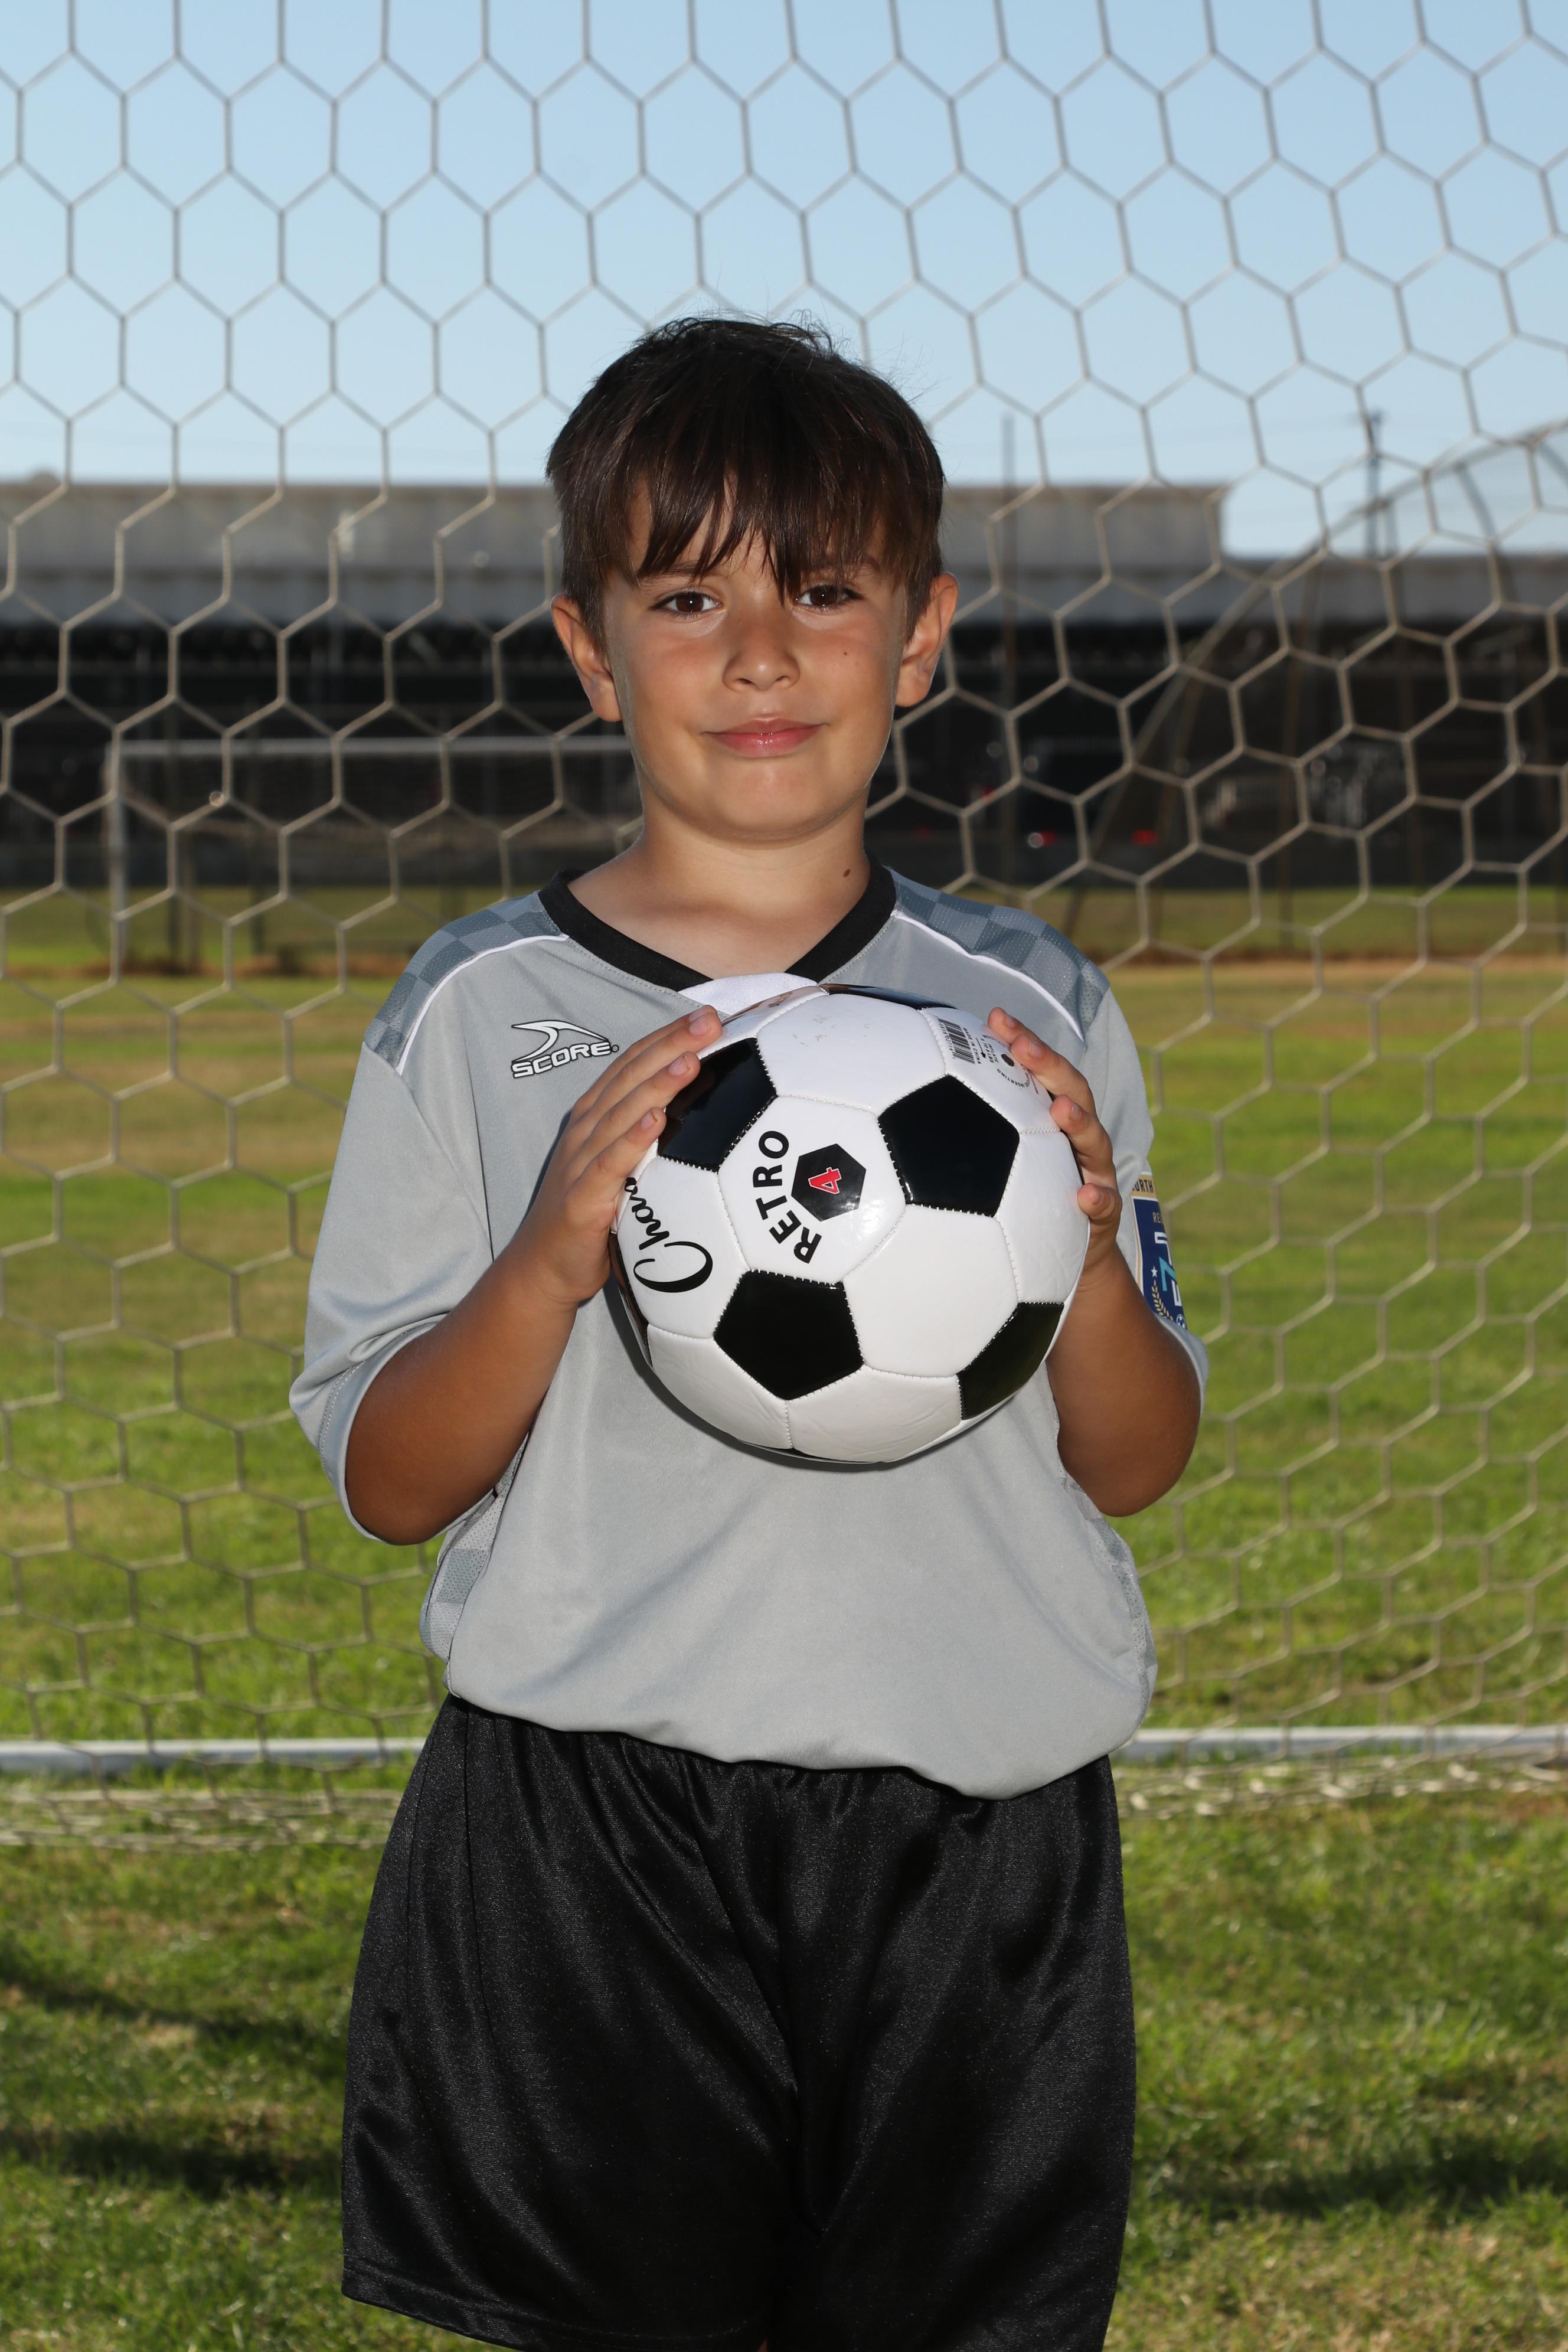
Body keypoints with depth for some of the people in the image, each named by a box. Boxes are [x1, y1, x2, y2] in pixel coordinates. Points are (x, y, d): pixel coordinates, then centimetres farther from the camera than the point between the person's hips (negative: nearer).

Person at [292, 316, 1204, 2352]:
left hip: (973, 1842, 2)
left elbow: (1135, 1465, 8)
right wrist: (549, 1262, -18)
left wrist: (1090, 1252, -11)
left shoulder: (1031, 1013, 5)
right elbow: (388, 1483, -2)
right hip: (588, 1842, -1)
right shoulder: (478, 1017, 0)